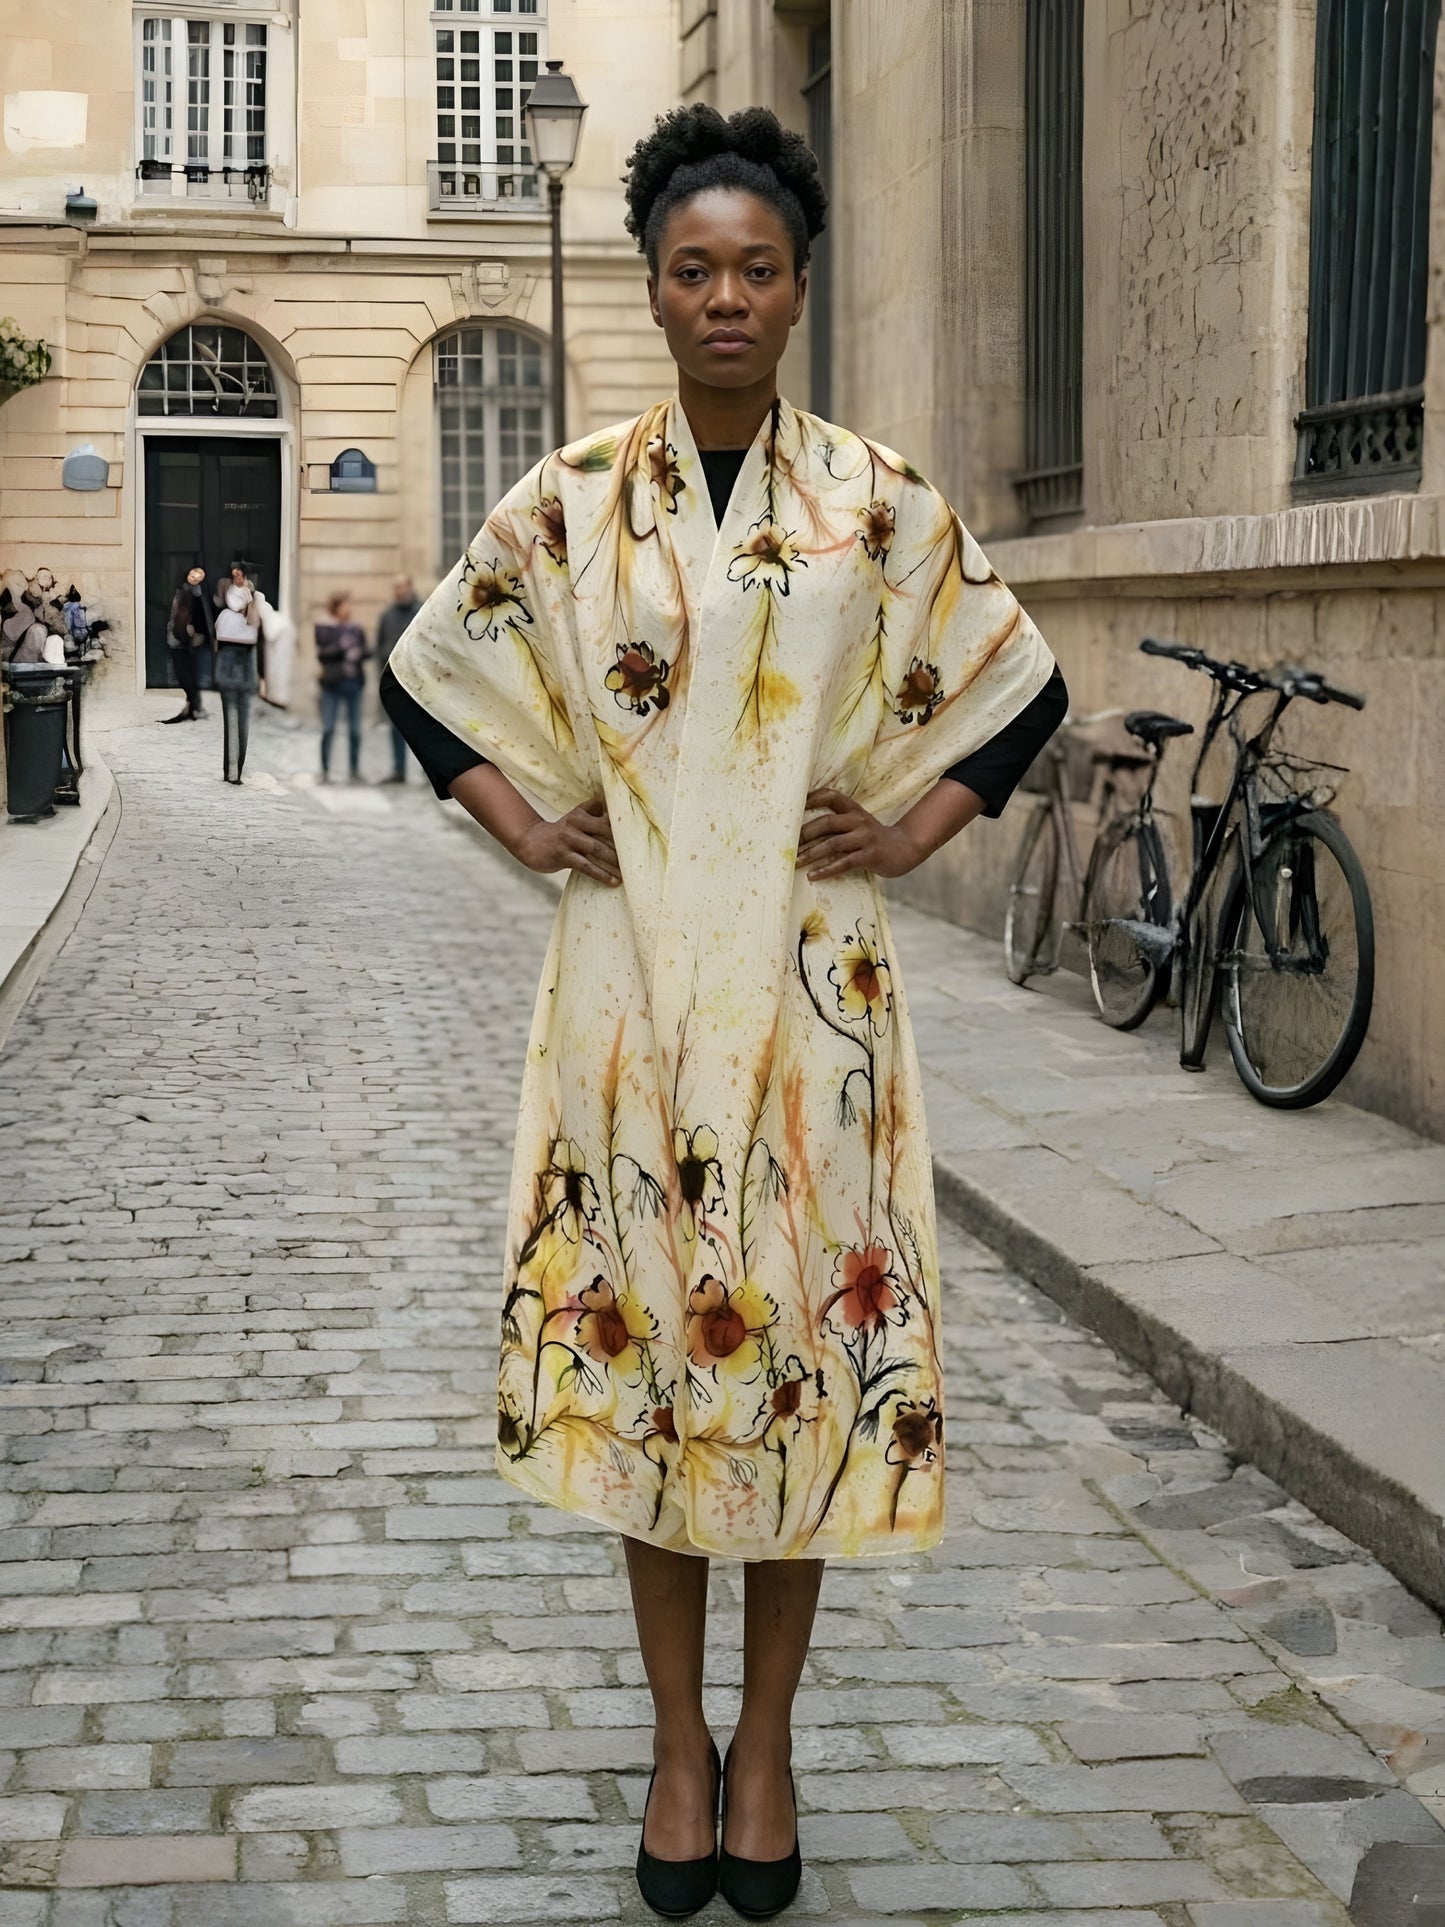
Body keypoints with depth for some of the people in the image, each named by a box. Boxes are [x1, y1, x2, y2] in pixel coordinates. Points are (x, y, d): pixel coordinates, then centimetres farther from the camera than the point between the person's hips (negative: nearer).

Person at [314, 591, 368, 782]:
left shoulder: (357, 629, 11)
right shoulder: (324, 629, 3)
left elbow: (365, 652, 13)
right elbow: (321, 654, -4)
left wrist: (358, 653, -9)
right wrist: (340, 649, -18)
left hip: (353, 682, 2)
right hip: (331, 682, -2)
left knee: (355, 729, 2)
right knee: (328, 729, -5)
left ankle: (355, 770, 10)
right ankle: (325, 770, 1)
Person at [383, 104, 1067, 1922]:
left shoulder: (879, 503, 1)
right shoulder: (571, 500, 2)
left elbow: (1019, 685, 12)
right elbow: (426, 669, 14)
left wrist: (911, 827, 1)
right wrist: (525, 822, 3)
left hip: (810, 981, 0)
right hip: (632, 975, 1)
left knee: (803, 1337, 3)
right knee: (640, 1341, 5)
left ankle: (765, 1740, 20)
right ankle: (678, 1737, 20)